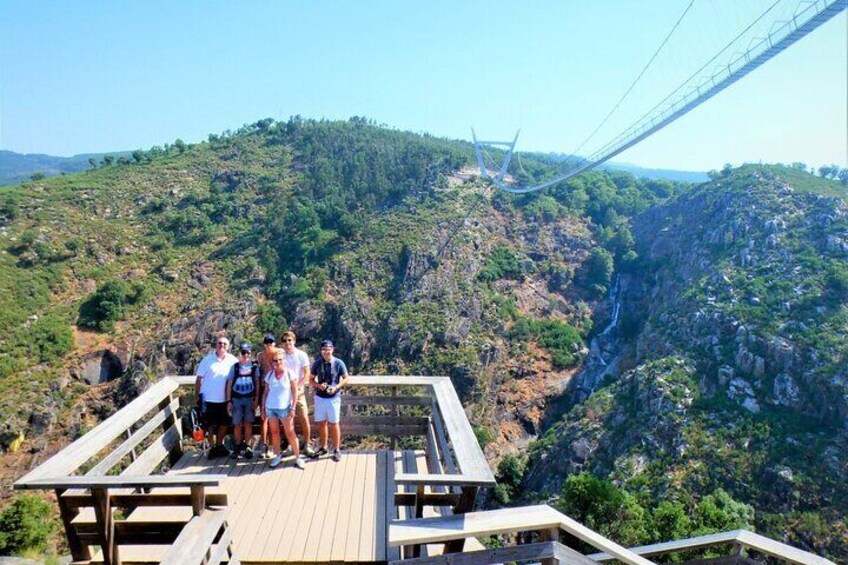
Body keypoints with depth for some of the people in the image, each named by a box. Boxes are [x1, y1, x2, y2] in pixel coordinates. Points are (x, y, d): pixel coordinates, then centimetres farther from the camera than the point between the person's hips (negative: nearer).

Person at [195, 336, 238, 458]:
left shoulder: (232, 360, -3)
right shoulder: (207, 360, -6)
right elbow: (199, 379, -2)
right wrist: (197, 396, -4)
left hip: (224, 400, 2)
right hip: (208, 399, -2)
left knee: (224, 424, 13)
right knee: (210, 426, 7)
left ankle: (219, 446, 31)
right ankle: (212, 448, 22)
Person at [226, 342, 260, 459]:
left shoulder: (254, 366, 1)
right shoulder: (234, 367, 0)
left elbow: (257, 383, 4)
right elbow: (229, 384, 2)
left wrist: (256, 399, -2)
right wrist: (229, 401, -1)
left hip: (250, 399, 0)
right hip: (236, 399, 0)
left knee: (248, 423, 5)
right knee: (237, 424, 4)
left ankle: (247, 447, 15)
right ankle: (238, 447, 18)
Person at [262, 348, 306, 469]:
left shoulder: (290, 373, -5)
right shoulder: (270, 375, 4)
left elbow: (294, 392, -5)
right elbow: (265, 393, 10)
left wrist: (293, 408, -10)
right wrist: (263, 408, 6)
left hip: (284, 408, -3)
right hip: (270, 408, 3)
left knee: (290, 433, -1)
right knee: (274, 432, 9)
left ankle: (298, 457, 5)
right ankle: (278, 455, 20)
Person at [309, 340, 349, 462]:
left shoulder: (338, 363, -8)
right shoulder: (317, 363, -1)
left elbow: (346, 378, -1)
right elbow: (311, 380, 6)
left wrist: (336, 387, -16)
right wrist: (318, 385, -13)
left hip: (333, 398, -3)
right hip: (319, 397, 3)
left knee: (334, 424, 3)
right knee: (321, 423, 12)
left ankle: (337, 450, 14)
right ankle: (323, 447, 28)